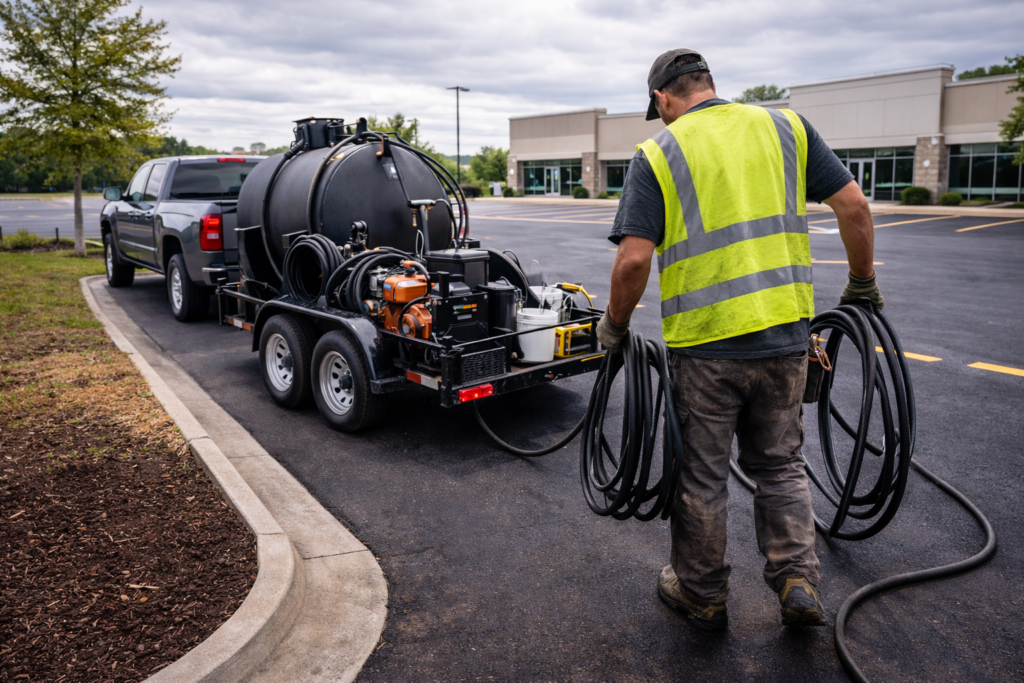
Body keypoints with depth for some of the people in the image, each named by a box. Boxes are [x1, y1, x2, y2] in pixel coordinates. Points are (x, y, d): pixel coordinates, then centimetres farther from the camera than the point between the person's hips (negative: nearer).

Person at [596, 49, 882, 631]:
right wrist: (862, 284, 18)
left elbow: (634, 259, -12)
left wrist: (615, 326, 3)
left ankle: (702, 595, 28)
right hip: (786, 333, 4)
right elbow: (853, 206, 5)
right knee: (780, 464, 22)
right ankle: (798, 583, 19)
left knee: (701, 475, 13)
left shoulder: (657, 154, -2)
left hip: (704, 343, -3)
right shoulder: (785, 125, 8)